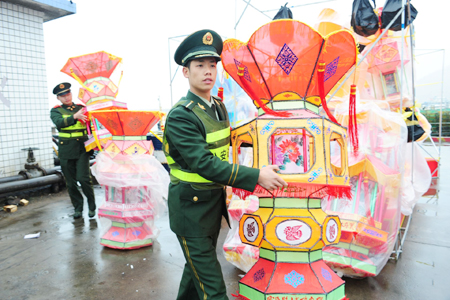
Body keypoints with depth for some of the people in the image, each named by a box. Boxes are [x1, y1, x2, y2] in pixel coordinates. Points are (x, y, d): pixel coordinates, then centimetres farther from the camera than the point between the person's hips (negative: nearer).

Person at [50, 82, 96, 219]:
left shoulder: (82, 108, 10)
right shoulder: (56, 111, 6)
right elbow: (59, 123, -16)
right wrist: (75, 116, -32)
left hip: (82, 148, -1)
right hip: (66, 150, 1)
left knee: (83, 178, -11)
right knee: (71, 182, 5)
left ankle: (92, 206, 7)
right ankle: (78, 208, 20)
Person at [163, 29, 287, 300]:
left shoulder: (219, 107, 4)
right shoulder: (180, 115, -21)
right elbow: (205, 164, -28)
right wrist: (256, 176, -28)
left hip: (215, 201, 8)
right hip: (191, 206, -7)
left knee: (197, 264, 26)